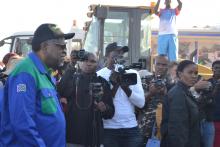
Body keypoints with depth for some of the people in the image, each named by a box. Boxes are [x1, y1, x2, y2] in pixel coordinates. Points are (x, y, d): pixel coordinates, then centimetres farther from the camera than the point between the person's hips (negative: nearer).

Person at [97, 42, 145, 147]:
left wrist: (126, 87, -14)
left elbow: (141, 103, -1)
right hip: (109, 129, -2)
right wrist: (114, 85, -19)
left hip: (131, 128, 2)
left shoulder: (133, 73, 6)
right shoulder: (99, 75, -1)